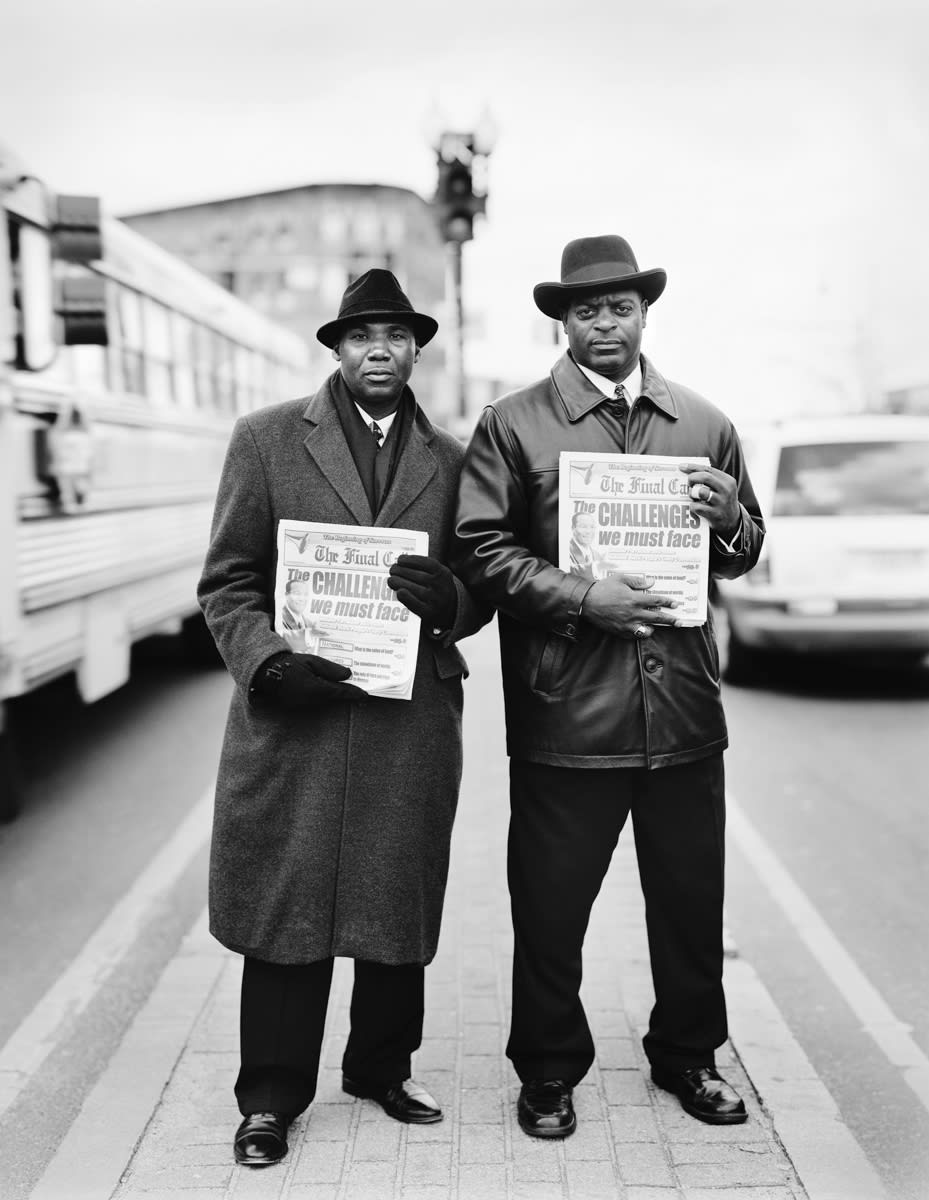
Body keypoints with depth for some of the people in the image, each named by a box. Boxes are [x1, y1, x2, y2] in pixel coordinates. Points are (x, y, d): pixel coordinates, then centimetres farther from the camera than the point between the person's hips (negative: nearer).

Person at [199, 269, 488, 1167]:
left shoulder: (451, 459, 11)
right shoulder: (266, 439, 5)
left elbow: (479, 594, 13)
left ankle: (381, 1067, 31)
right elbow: (227, 581, 2)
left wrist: (449, 600, -10)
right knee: (284, 906, 3)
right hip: (293, 714, -2)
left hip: (412, 722, 2)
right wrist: (268, 660, -15)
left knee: (400, 910, 11)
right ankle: (272, 1095, 19)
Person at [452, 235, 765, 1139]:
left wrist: (728, 516, -6)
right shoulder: (512, 425, -1)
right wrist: (587, 600, -17)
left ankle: (686, 1054, 36)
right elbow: (480, 553, -8)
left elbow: (743, 555, 17)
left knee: (692, 898, 15)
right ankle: (549, 1071, 27)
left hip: (683, 706, 3)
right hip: (567, 715, -3)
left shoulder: (705, 424, 11)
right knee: (549, 907, 7)